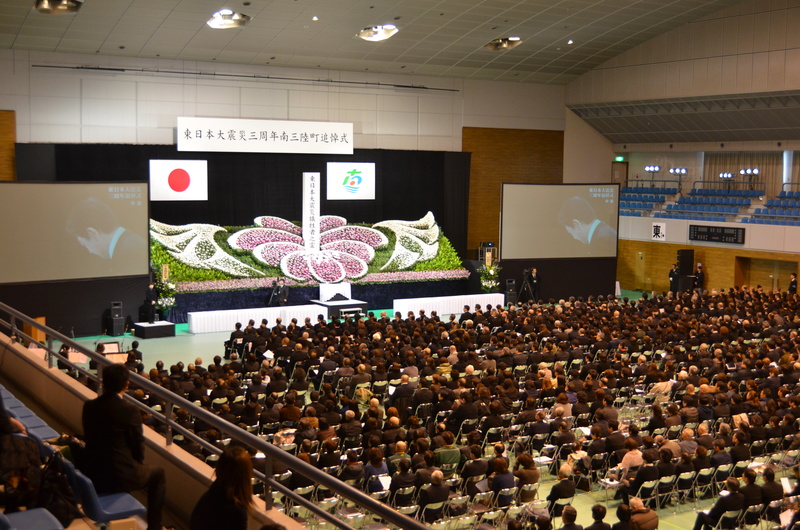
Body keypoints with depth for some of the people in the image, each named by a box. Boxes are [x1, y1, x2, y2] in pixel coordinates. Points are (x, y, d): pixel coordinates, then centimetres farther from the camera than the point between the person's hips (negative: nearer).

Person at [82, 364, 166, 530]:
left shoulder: (89, 406, -3)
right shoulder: (130, 411, -19)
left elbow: (89, 439, 8)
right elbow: (138, 445, -9)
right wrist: (138, 463, 14)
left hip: (93, 475, 6)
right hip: (120, 476, -6)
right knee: (158, 474, 21)